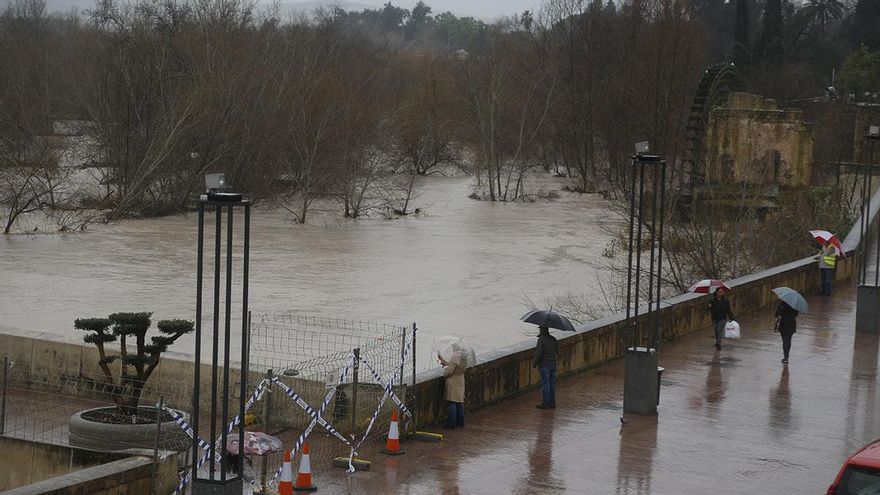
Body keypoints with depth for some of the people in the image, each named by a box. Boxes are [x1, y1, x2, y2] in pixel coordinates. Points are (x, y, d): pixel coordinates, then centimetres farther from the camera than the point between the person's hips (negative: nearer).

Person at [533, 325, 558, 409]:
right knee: (552, 384, 10)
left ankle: (546, 403, -1)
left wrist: (535, 363, -6)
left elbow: (538, 353, -17)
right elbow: (557, 351, 15)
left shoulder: (541, 339, -14)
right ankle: (552, 403, 13)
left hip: (545, 365, -7)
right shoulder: (553, 339, 7)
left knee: (545, 384, -3)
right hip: (553, 364, 7)